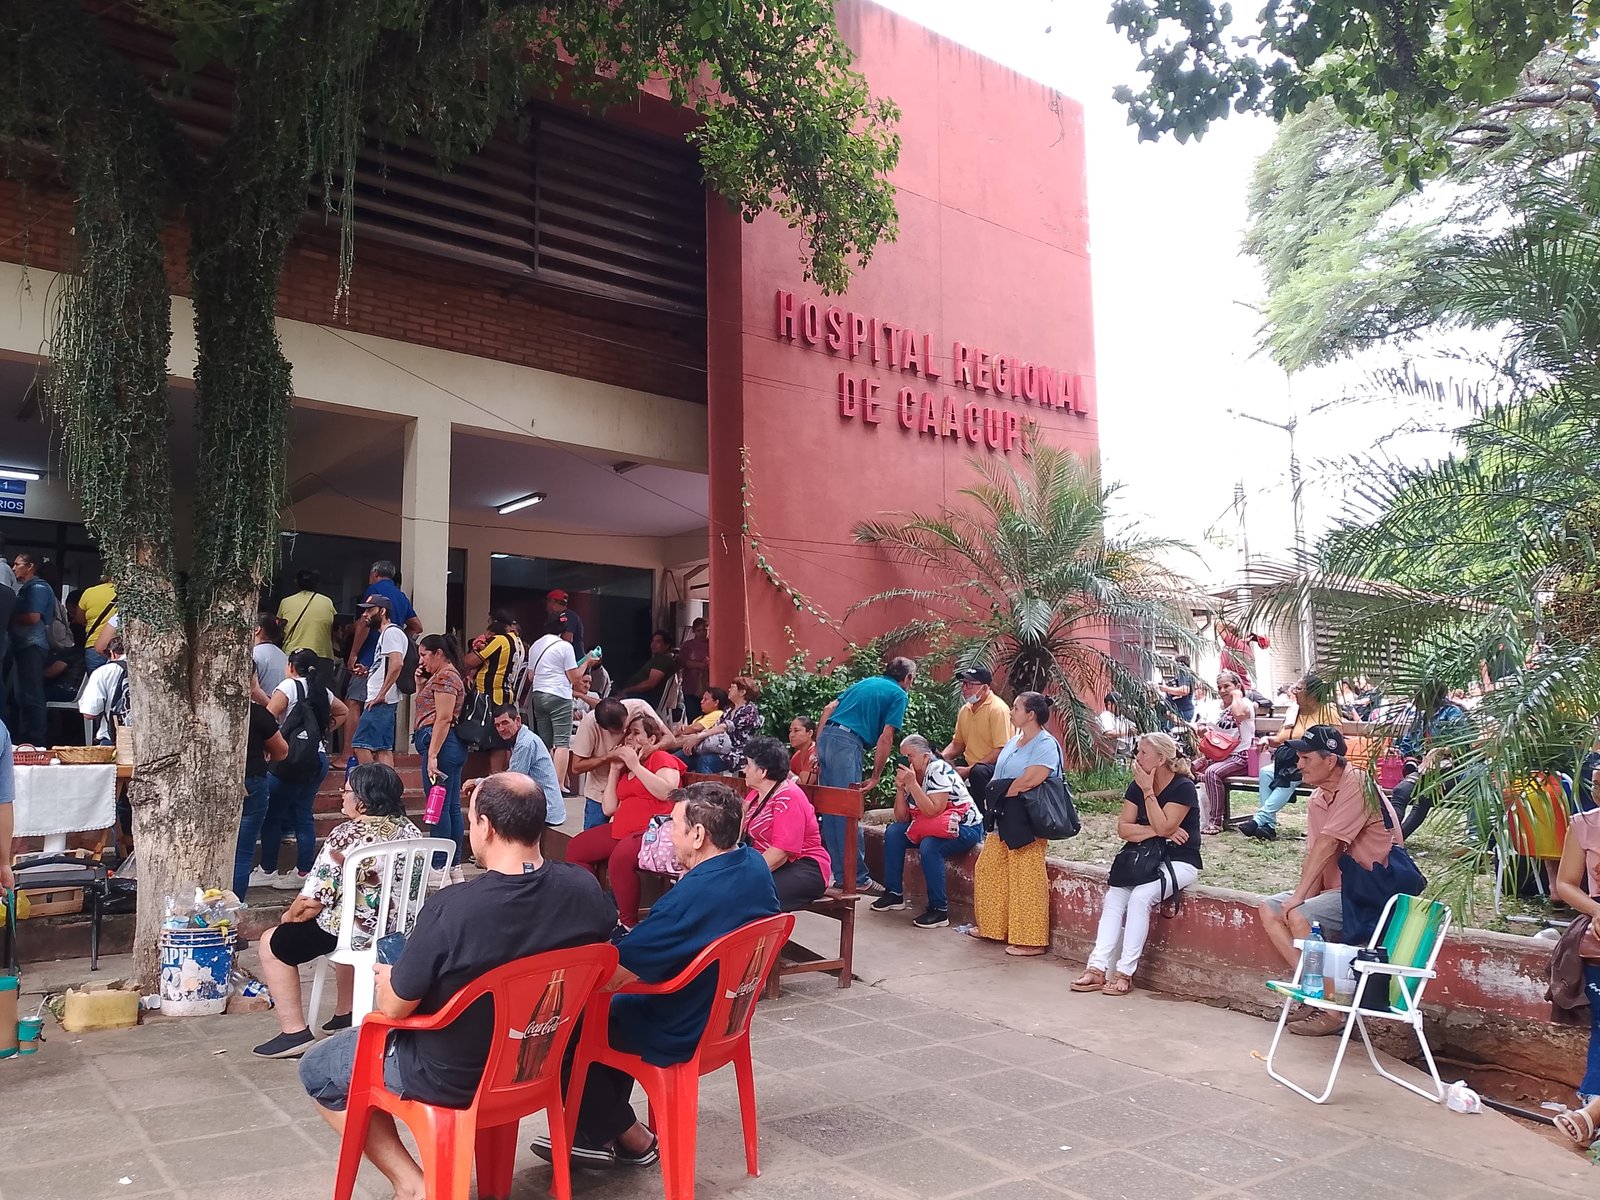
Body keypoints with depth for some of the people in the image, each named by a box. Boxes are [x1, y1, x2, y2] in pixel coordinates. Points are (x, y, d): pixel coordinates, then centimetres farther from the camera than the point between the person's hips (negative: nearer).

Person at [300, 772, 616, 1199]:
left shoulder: (451, 909, -32)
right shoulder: (585, 889, -18)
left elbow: (393, 1008, -20)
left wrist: (388, 978, 4)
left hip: (454, 1077, -6)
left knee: (317, 1068, 19)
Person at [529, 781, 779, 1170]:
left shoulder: (689, 898, -33)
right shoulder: (754, 864, -8)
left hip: (680, 1035, -9)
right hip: (724, 1013, 9)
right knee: (610, 1008, 26)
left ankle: (632, 1140, 20)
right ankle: (604, 1128, 29)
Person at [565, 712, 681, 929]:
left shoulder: (661, 758, 0)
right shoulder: (625, 767, 21)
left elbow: (666, 791, -21)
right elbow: (609, 808, 15)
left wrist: (635, 765, -15)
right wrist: (614, 769, 10)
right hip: (622, 828, 9)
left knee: (620, 858, -35)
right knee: (575, 848, 4)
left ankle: (629, 923, -20)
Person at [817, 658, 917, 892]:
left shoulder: (865, 682, 27)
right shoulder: (899, 695, 8)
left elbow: (828, 709, 18)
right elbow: (886, 737, -3)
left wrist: (817, 752, 17)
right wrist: (875, 777, 2)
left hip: (826, 735, 7)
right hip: (847, 743, -7)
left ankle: (840, 875, 18)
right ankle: (857, 879, 2)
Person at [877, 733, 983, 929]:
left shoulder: (938, 770, -18)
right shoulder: (911, 775, 4)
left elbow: (933, 811, -30)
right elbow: (901, 819, 1)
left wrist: (912, 784, -29)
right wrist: (900, 788, -12)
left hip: (965, 827, -8)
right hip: (930, 826, 8)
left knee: (929, 847, -33)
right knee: (893, 833, -6)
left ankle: (939, 910, -22)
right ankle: (894, 894, 2)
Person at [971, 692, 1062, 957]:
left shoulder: (1046, 745, -13)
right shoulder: (1014, 742, 16)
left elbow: (1028, 781, -23)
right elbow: (997, 778, 16)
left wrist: (1001, 793, -11)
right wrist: (994, 802, -1)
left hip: (1026, 823, -10)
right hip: (1002, 820, 10)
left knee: (1025, 881, -7)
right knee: (987, 869, 15)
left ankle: (1031, 940, 1)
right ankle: (993, 927, 30)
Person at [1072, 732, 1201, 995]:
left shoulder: (1183, 788, -12)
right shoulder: (1136, 786, 5)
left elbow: (1163, 827, -23)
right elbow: (1123, 828, -2)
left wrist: (1148, 791, -20)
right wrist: (1156, 831, -16)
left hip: (1179, 862, -6)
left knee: (1140, 896, -30)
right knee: (1113, 896, -18)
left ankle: (1125, 972, -24)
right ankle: (1097, 968, -23)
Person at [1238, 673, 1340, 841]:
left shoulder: (1328, 710, 0)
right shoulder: (1294, 710, 16)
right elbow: (1281, 739, 16)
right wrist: (1268, 739, -5)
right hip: (1292, 761, 6)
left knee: (1291, 777, -35)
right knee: (1266, 772, -23)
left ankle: (1260, 818, -36)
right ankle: (1269, 825, -28)